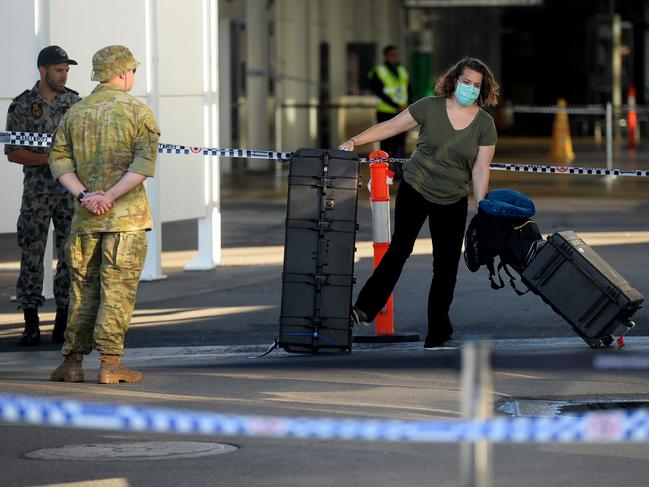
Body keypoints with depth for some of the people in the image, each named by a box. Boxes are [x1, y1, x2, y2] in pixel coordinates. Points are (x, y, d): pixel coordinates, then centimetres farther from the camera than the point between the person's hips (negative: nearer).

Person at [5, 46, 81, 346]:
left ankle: (64, 321, 8)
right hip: (37, 189, -3)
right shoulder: (22, 105, -2)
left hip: (71, 189, 3)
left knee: (71, 254, 2)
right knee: (32, 256, -3)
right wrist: (49, 159, -14)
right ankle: (31, 326, 1)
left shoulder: (75, 102, 8)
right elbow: (12, 152, -5)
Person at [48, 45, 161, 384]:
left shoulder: (75, 113, 10)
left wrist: (84, 195, -6)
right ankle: (110, 363, -5)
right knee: (118, 289, -2)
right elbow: (145, 162, -14)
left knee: (83, 289, 10)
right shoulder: (138, 112, -3)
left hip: (85, 217, 4)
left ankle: (72, 361, 9)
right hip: (127, 216, -4)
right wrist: (110, 197, -16)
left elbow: (59, 159, 3)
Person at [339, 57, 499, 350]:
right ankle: (366, 307, -11)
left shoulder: (485, 124, -4)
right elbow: (390, 127, -4)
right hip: (415, 190, -2)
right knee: (399, 248, -13)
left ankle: (438, 330, 11)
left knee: (446, 264, 2)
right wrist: (354, 142, -12)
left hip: (453, 202, 2)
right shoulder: (430, 107, -8)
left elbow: (480, 170, -6)